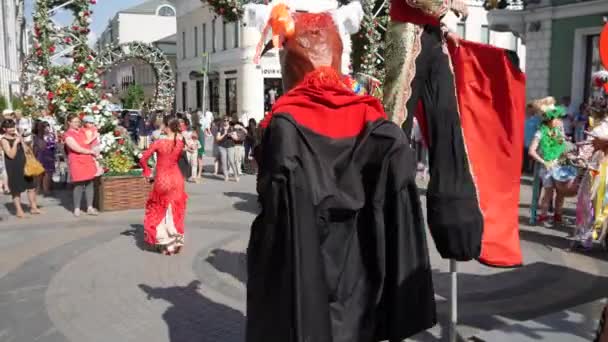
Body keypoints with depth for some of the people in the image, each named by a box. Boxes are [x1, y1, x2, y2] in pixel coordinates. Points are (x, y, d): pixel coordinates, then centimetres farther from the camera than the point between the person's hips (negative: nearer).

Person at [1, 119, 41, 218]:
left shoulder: (17, 136, 9)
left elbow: (25, 149, 7)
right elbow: (11, 155, -20)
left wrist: (21, 139, -5)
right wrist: (15, 143, -23)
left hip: (24, 165, 6)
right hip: (13, 168, -6)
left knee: (31, 186, 9)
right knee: (16, 189, 1)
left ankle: (33, 207, 19)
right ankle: (19, 210, 9)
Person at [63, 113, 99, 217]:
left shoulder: (82, 131, 13)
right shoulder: (68, 135, -8)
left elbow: (88, 143, 27)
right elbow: (78, 149, -14)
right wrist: (91, 152, -5)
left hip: (89, 160, 6)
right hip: (77, 162, -6)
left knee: (90, 183, 2)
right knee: (78, 185, -2)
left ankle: (90, 207, 6)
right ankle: (77, 208, 9)